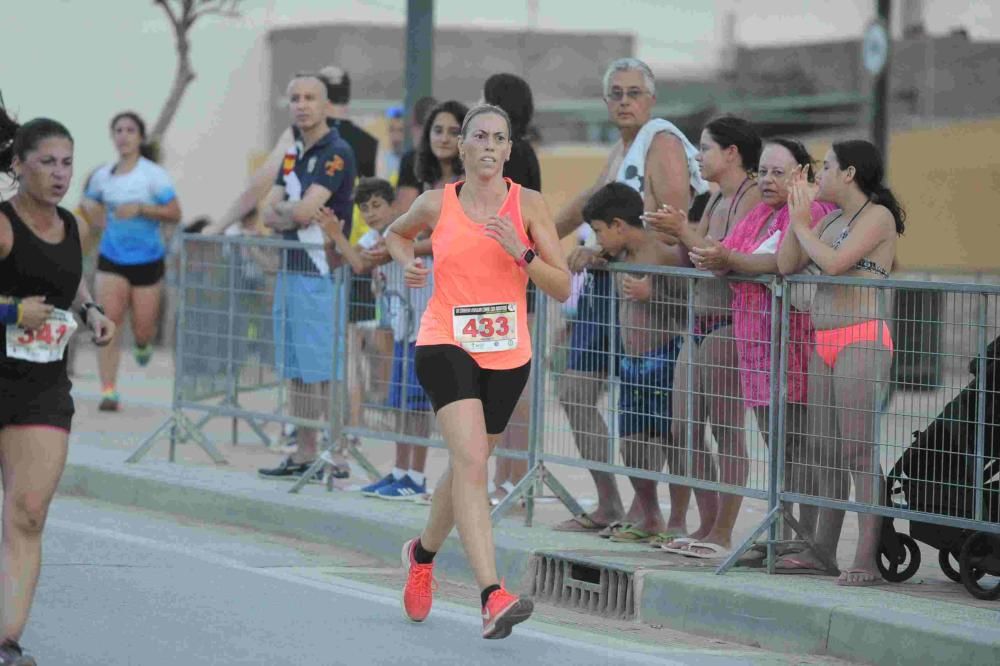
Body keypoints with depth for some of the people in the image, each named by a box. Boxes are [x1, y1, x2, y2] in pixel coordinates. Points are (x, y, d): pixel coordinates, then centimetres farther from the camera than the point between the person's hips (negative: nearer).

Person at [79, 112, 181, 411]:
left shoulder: (154, 174, -7)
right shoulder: (103, 176, 4)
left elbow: (174, 214, -11)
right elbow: (89, 202, 24)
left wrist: (141, 209, -24)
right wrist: (95, 218, 1)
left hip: (147, 260, -2)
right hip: (111, 259, 2)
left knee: (142, 328, 6)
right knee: (108, 323, -12)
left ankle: (143, 344, 45)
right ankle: (109, 391, -11)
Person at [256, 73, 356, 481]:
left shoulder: (336, 153, -10)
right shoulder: (293, 156, 17)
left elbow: (303, 212, -18)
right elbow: (269, 213, 9)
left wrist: (282, 208, 2)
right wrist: (293, 213, -10)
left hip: (321, 273, -9)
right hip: (291, 270, 9)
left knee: (324, 373, -9)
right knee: (297, 371, 11)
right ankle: (304, 454, 17)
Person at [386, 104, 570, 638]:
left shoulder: (528, 205, -1)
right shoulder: (436, 204, 0)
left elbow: (562, 288, -2)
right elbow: (396, 233, 23)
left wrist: (522, 254, -18)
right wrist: (408, 264, 3)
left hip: (507, 354, 3)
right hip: (446, 346, -3)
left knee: (466, 467, 17)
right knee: (472, 462, -21)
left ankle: (423, 552, 47)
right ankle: (492, 596, -30)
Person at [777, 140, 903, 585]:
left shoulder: (877, 215, -7)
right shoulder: (830, 219, 18)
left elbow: (834, 262, -19)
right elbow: (787, 265, 13)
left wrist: (802, 224, -5)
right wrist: (797, 216, 6)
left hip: (861, 340, -9)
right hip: (824, 342, 9)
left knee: (859, 449, -11)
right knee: (823, 449, 10)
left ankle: (867, 559, -12)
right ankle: (823, 549, 17)